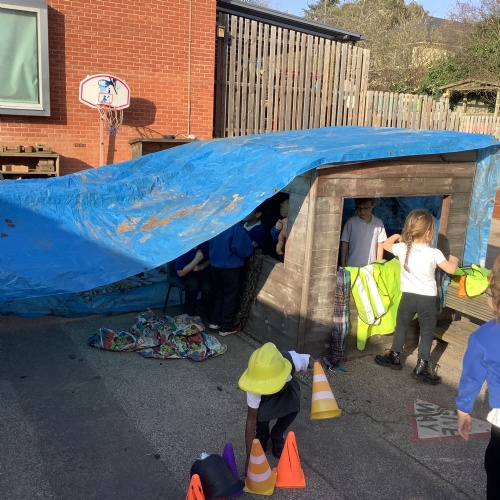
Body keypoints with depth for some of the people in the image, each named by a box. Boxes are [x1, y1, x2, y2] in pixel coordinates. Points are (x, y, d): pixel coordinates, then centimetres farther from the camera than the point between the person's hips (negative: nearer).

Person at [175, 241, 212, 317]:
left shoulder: (206, 243, -12)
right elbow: (181, 273, -20)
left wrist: (202, 266, -14)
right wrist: (197, 259, -25)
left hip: (204, 271, 2)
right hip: (188, 273, -2)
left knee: (207, 287, -29)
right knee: (193, 286, -35)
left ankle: (209, 313, -3)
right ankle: (188, 315, -16)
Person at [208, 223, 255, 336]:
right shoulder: (236, 226, -22)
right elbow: (243, 250, -17)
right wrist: (251, 247, 3)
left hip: (215, 265, 6)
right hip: (230, 267, -6)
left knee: (218, 293, 21)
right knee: (231, 296, 7)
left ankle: (215, 322, 28)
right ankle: (226, 327, 15)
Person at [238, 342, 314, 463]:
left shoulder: (292, 359, -43)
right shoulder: (256, 382, -42)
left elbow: (310, 360, -18)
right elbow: (251, 419, -32)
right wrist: (249, 455, -31)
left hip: (287, 385, 2)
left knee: (293, 408, -24)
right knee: (260, 413, -27)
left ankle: (277, 436, 6)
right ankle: (262, 434, 9)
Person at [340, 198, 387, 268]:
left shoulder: (378, 223, 0)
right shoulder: (351, 222, -4)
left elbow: (380, 245, 5)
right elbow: (344, 243, 1)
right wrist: (343, 265, 1)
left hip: (371, 267, 1)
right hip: (352, 267, -1)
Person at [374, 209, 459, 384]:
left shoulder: (402, 248, -6)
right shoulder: (434, 253, -12)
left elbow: (386, 244, 13)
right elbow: (451, 269, -4)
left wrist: (395, 236, 32)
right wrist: (454, 260, 18)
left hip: (408, 296, 2)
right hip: (428, 299, -2)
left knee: (401, 327, 20)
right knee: (427, 333, 10)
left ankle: (394, 357, 31)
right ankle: (421, 367, 11)